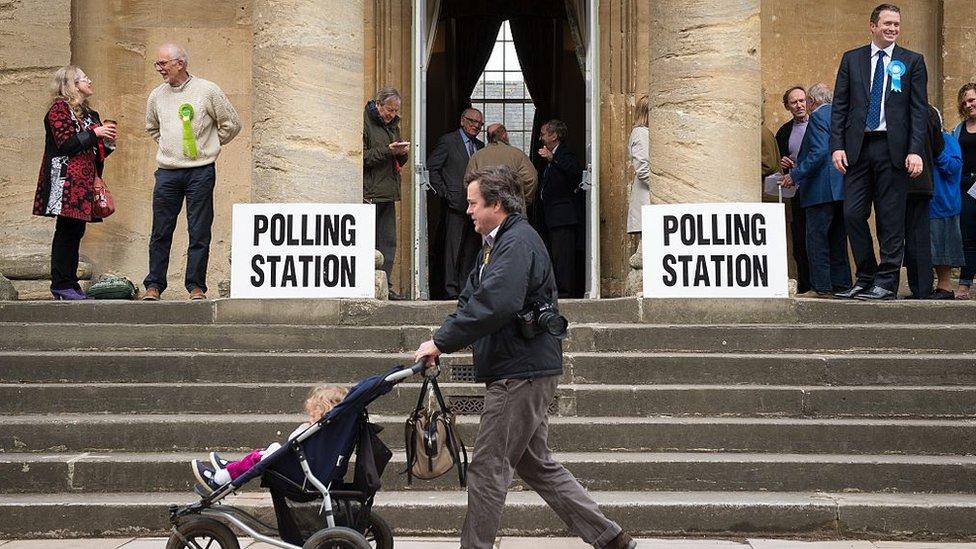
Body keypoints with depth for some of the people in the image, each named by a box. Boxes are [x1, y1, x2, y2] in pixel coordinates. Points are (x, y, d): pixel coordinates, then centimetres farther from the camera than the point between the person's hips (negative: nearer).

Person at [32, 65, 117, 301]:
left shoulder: (89, 114, 21)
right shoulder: (59, 109, -4)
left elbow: (95, 153, 26)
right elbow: (65, 143, -15)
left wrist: (107, 143, 6)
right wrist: (94, 133, -13)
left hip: (84, 182, 8)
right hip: (65, 181, -8)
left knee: (75, 232, 6)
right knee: (66, 231, -9)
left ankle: (70, 283, 8)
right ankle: (61, 285, -7)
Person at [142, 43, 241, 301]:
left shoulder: (207, 91, -2)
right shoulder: (157, 96, 10)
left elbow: (232, 124, 6)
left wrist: (209, 145, 8)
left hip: (200, 172, -3)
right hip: (167, 173, 3)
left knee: (199, 233, 0)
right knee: (161, 232, 3)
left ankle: (196, 286, 6)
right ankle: (154, 285, 9)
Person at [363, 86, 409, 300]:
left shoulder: (392, 125, 21)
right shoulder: (364, 123, -5)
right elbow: (363, 157, -12)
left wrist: (402, 153, 4)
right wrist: (387, 151, -16)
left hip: (388, 194, 8)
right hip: (369, 193, -8)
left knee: (388, 242, 5)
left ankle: (385, 286, 6)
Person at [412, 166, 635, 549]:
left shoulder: (518, 242, -16)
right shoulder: (497, 243, 19)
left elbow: (493, 305, -29)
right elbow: (470, 300, 16)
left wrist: (441, 342, -25)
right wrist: (439, 342, 1)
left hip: (520, 374, -11)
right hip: (521, 373, 11)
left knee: (488, 468, -4)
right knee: (536, 464, 15)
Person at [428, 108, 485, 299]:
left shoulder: (480, 146, 18)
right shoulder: (448, 141, -1)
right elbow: (431, 168, -4)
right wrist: (443, 192, -8)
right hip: (456, 203, -6)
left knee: (472, 248, 5)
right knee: (453, 247, -7)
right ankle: (451, 288, -6)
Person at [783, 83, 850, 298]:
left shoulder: (818, 116, -8)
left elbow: (819, 152, -20)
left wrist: (795, 175, -15)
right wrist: (798, 166, 24)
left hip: (822, 189, -9)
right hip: (842, 189, 9)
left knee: (816, 238, -6)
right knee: (837, 240, 12)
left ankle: (822, 287, -8)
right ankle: (840, 284, 14)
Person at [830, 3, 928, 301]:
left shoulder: (912, 61, 6)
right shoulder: (852, 59, 10)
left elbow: (919, 109, 1)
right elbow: (839, 106, 8)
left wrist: (915, 151, -9)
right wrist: (837, 146, -3)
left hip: (893, 149, -2)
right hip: (857, 148, 2)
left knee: (891, 219, 0)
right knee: (853, 214, 0)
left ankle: (886, 283, 4)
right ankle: (865, 278, 12)